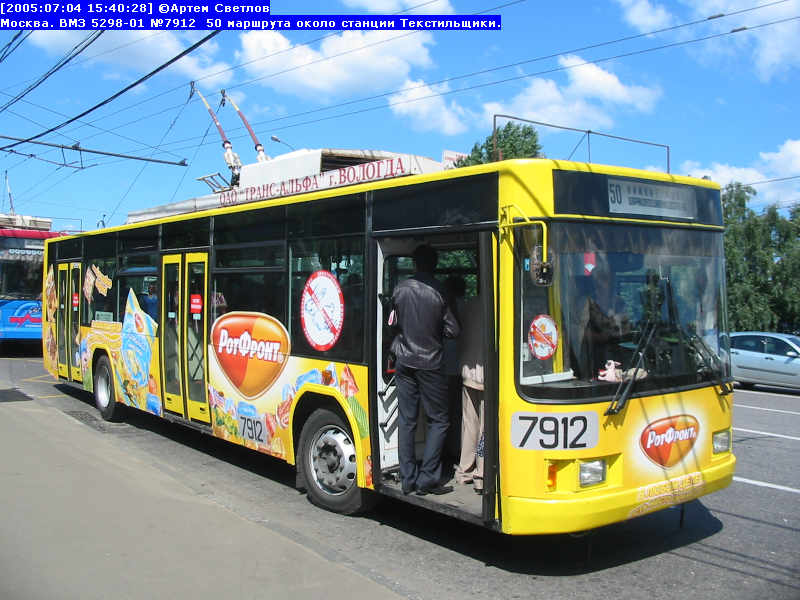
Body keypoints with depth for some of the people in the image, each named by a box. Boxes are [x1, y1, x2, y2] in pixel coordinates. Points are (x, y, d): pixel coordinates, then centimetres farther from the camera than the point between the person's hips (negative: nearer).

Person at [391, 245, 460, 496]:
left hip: (404, 362, 4)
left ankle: (408, 479, 12)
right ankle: (427, 479, 3)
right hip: (430, 363, -3)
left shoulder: (400, 289, -1)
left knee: (406, 421, 9)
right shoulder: (439, 292, -10)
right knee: (438, 420, 7)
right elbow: (453, 331, -7)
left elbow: (395, 323, 9)